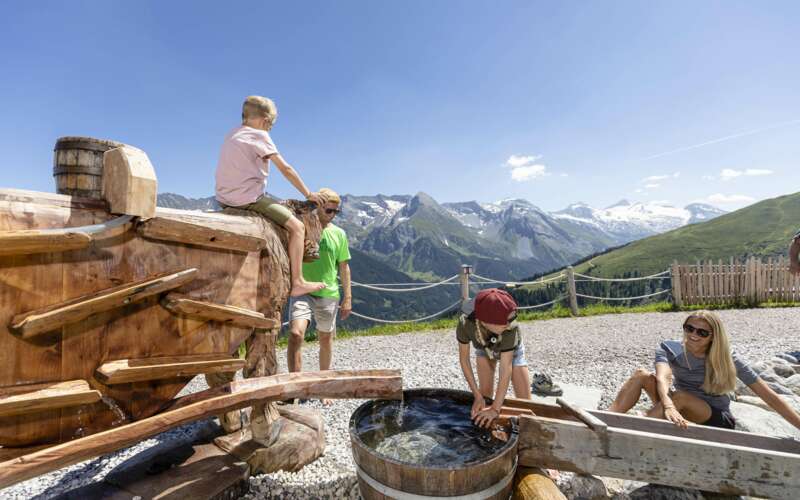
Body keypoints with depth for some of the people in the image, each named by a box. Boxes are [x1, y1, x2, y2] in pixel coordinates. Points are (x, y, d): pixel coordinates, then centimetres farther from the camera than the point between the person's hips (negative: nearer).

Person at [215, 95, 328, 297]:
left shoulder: (231, 135, 18)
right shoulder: (259, 136, -6)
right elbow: (286, 169, -6)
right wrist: (308, 194, 1)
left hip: (226, 199, 9)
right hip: (249, 198, -9)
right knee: (297, 226, -7)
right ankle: (297, 282, -11)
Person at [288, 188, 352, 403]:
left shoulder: (338, 234, 3)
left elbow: (344, 267, 7)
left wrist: (348, 297, 4)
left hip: (328, 294, 2)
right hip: (302, 291, -2)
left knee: (326, 340, 13)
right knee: (295, 334, -23)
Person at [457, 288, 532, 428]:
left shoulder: (510, 327, -44)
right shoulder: (465, 323, -39)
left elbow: (506, 368, -38)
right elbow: (464, 359, -25)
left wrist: (495, 409, -38)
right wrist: (477, 396, -25)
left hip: (511, 350, -1)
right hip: (484, 349, 1)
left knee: (524, 401, -6)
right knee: (485, 395, -1)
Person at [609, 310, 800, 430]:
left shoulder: (727, 360, -12)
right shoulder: (669, 349, -13)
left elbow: (769, 396, -13)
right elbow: (662, 378, -33)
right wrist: (669, 406, -53)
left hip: (718, 420, -2)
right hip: (684, 414, 2)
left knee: (680, 396, -35)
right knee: (642, 375, -21)